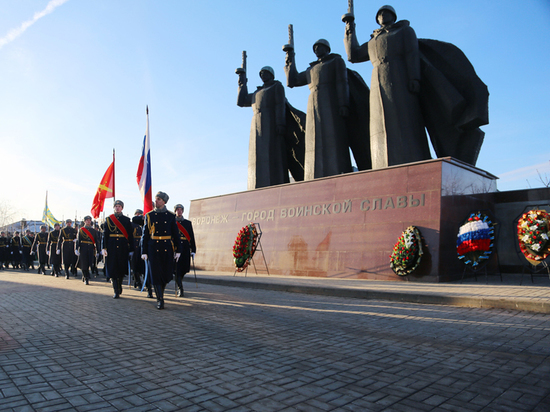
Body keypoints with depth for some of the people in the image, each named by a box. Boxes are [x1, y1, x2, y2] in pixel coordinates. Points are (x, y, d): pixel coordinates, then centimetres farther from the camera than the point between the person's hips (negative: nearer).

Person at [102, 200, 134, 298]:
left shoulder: (127, 220, 6)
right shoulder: (108, 219, 7)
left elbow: (130, 236, 5)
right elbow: (105, 234, 3)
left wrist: (131, 250, 1)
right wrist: (104, 248, -6)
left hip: (123, 248, 0)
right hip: (111, 248, 0)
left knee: (122, 268, 6)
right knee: (113, 268, -3)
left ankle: (119, 286, 30)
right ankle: (116, 291, 1)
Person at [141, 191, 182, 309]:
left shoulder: (171, 216, 5)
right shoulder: (149, 216, 4)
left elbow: (176, 234, 6)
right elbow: (145, 235, 4)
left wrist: (178, 250, 1)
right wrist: (144, 252, -1)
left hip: (167, 249, 1)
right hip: (153, 249, -1)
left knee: (167, 275, 5)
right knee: (155, 274, -3)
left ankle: (160, 292, 33)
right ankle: (160, 300, 6)